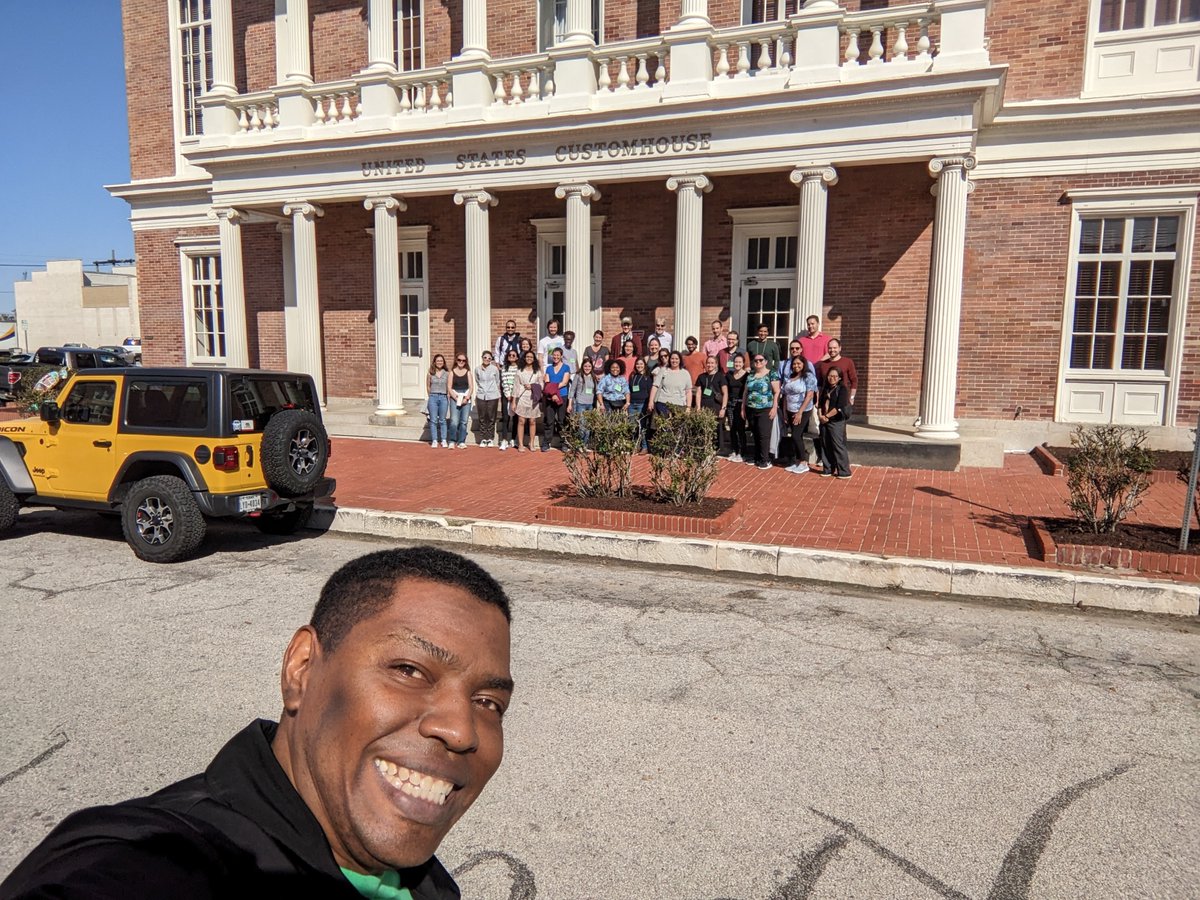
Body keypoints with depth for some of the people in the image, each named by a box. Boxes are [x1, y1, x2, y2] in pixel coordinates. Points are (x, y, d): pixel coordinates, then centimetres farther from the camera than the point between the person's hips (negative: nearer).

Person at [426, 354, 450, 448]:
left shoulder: (447, 373, 5)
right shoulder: (430, 374, 5)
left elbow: (449, 387, 7)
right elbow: (428, 387, 11)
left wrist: (448, 397, 2)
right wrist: (431, 397, 8)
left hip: (443, 398, 0)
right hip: (433, 397, 0)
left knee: (442, 420, 4)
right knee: (433, 420, 0)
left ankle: (443, 440, 10)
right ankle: (434, 440, 5)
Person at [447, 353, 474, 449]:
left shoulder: (468, 372, 9)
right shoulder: (452, 372, 6)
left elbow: (471, 387, 5)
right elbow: (449, 387, 2)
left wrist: (466, 398, -9)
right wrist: (456, 398, -11)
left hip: (466, 399, 1)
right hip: (454, 398, -1)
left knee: (464, 421, -1)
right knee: (454, 421, -12)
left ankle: (461, 442, 6)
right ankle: (452, 441, -2)